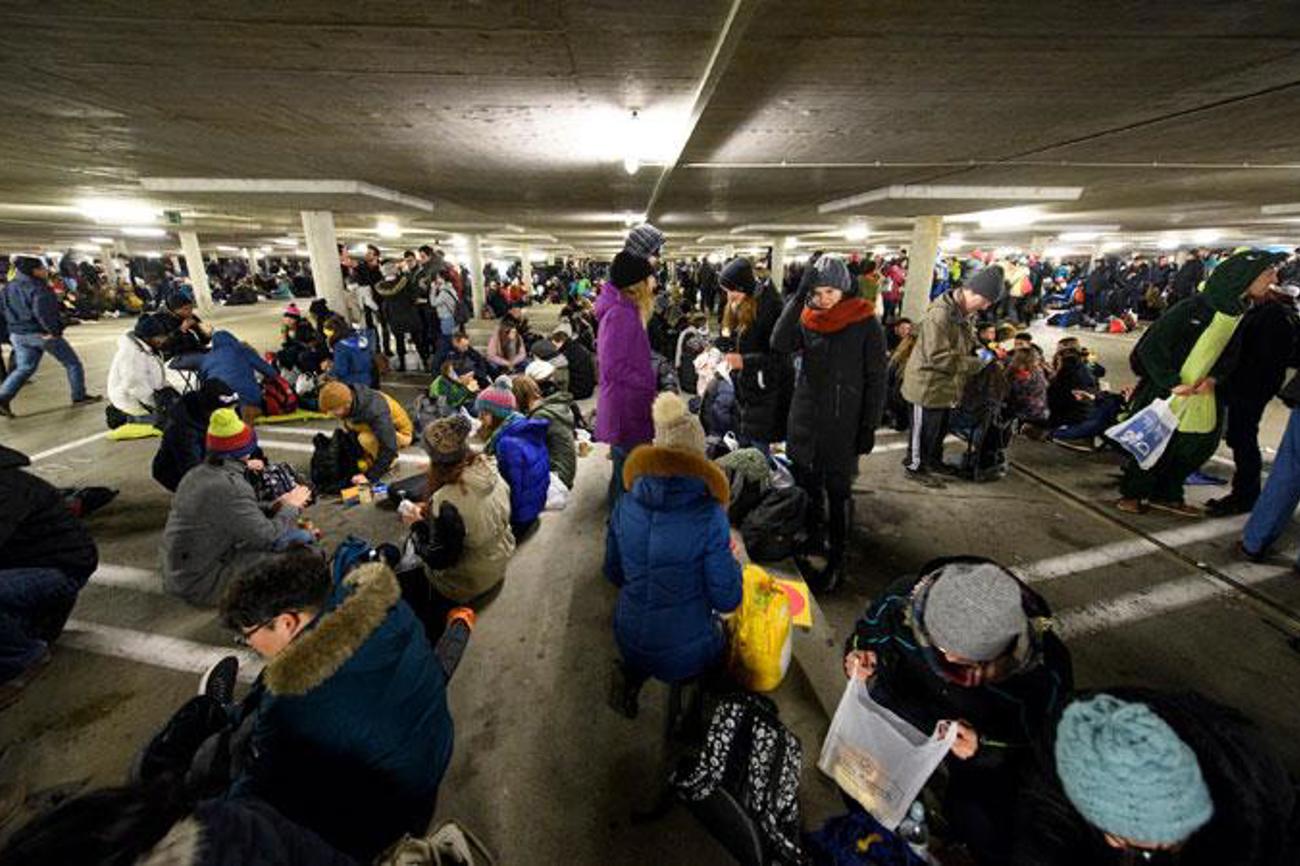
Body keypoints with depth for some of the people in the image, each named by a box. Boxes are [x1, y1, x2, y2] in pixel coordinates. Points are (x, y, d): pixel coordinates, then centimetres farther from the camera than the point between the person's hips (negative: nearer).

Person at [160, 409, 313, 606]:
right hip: (203, 587, -9)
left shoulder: (197, 473, 3)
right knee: (300, 539, -11)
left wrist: (275, 505, 1)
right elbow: (267, 538, -24)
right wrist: (291, 507, -9)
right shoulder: (231, 487, -26)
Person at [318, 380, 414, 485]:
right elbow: (352, 431, -2)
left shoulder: (374, 410, -37)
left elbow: (389, 448, -34)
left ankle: (390, 464, -8)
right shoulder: (349, 399, -16)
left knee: (366, 438, -33)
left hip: (400, 433, -8)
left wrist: (370, 476, -32)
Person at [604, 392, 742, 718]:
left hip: (630, 641, 2)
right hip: (686, 652, -1)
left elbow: (614, 573, 3)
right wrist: (731, 559, 1)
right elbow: (726, 600, -16)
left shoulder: (626, 504, -10)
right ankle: (691, 692, 11)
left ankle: (631, 677, 11)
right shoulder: (709, 516, -23)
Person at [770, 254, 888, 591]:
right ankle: (811, 548, 34)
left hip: (843, 424, -3)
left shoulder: (866, 323, -7)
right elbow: (780, 344, -18)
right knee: (805, 488, 13)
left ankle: (836, 560, 24)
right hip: (805, 420, 4)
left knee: (838, 493, 7)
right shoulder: (807, 318, 2)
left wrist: (869, 427, -8)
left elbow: (876, 379, -5)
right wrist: (798, 295, -20)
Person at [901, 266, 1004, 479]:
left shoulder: (966, 312, 3)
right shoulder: (940, 315, -26)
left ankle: (934, 460, 40)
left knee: (941, 427, 22)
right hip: (928, 385, -9)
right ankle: (915, 465, 23)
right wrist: (976, 363, -22)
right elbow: (937, 357, -29)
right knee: (924, 429, 6)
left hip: (947, 384, 9)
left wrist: (978, 350, 0)